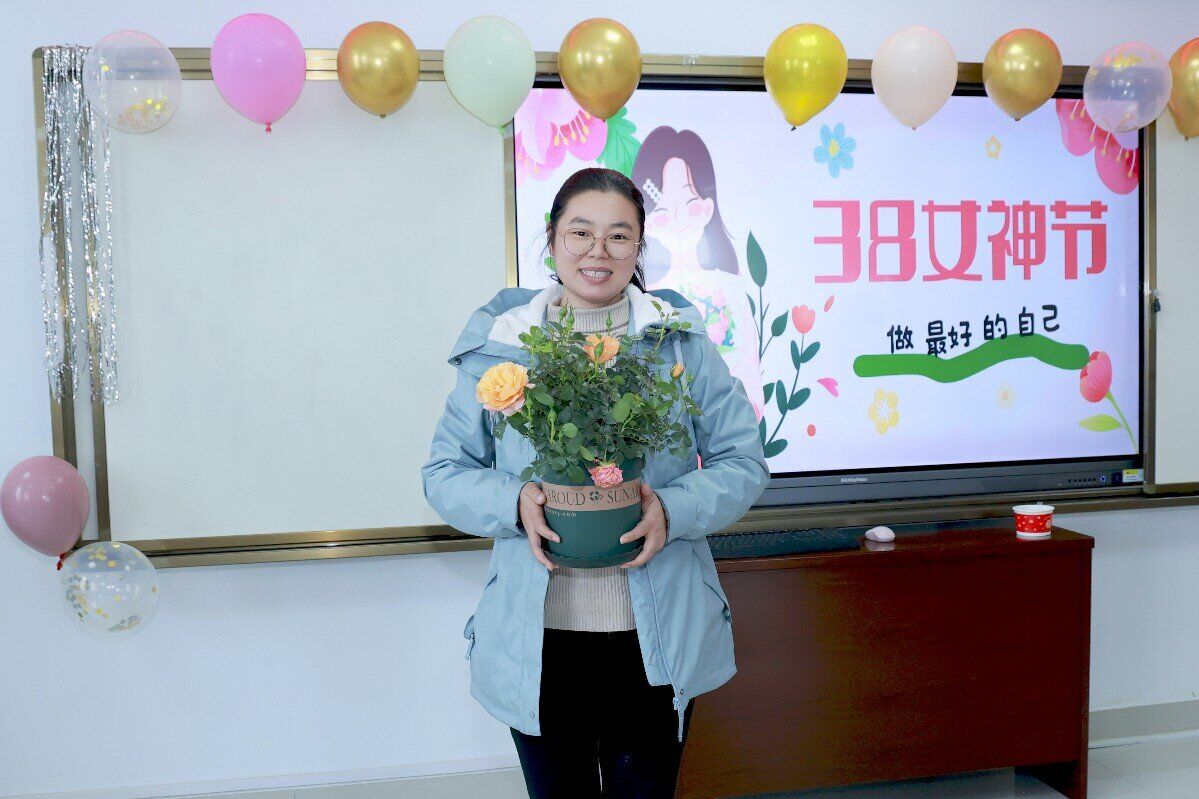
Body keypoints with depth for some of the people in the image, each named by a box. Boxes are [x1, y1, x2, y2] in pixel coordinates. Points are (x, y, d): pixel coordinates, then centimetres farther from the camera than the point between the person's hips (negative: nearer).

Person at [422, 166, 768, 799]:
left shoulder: (681, 339, 1)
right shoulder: (498, 343, 1)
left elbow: (744, 461, 1)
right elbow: (444, 472, 4)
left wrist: (674, 510, -18)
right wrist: (513, 504, -16)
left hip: (657, 635, 0)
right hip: (537, 636, 0)